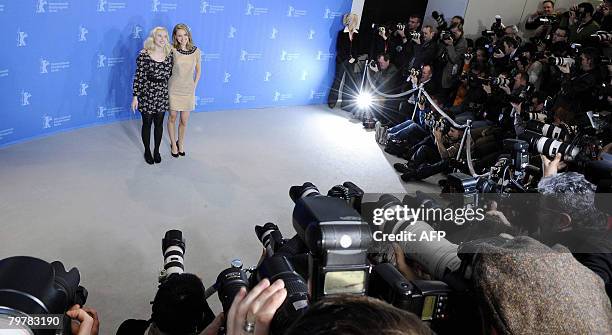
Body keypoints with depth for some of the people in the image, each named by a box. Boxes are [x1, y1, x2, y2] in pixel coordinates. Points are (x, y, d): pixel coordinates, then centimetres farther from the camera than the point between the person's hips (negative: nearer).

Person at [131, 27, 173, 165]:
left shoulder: (169, 54, -1)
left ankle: (157, 151, 32)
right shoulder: (144, 55, -12)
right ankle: (147, 151, 29)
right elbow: (138, 76, -11)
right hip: (147, 94, -3)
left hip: (162, 95, 3)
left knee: (159, 124, 13)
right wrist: (135, 96, -10)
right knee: (147, 124, 10)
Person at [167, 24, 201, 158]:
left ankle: (181, 142, 35)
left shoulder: (196, 51, -5)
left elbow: (198, 71, 7)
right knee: (172, 118, 11)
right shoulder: (172, 51, -12)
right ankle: (173, 144, 31)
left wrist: (194, 86, 4)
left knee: (184, 121, 10)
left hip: (188, 91, 1)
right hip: (174, 90, -1)